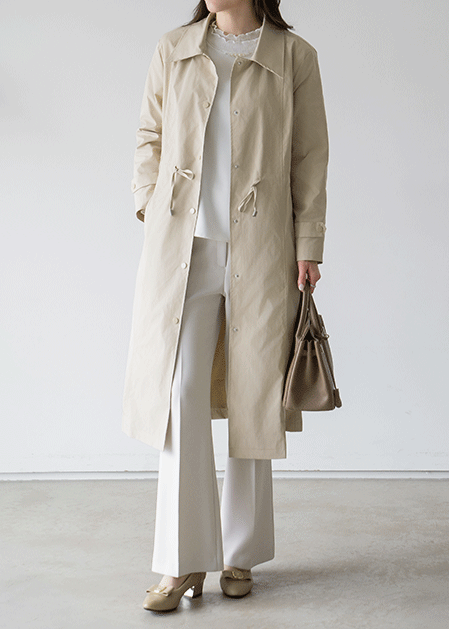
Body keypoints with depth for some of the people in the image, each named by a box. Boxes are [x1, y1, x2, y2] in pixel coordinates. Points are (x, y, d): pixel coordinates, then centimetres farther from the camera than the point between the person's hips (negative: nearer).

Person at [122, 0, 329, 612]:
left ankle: (240, 553, 20)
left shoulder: (295, 57, 5)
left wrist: (308, 245, -2)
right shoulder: (172, 51, 11)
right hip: (182, 246, 1)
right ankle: (183, 561, 5)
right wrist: (151, 208, 4)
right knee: (181, 392, -6)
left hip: (261, 251, -1)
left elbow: (310, 159, 4)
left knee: (251, 398, 4)